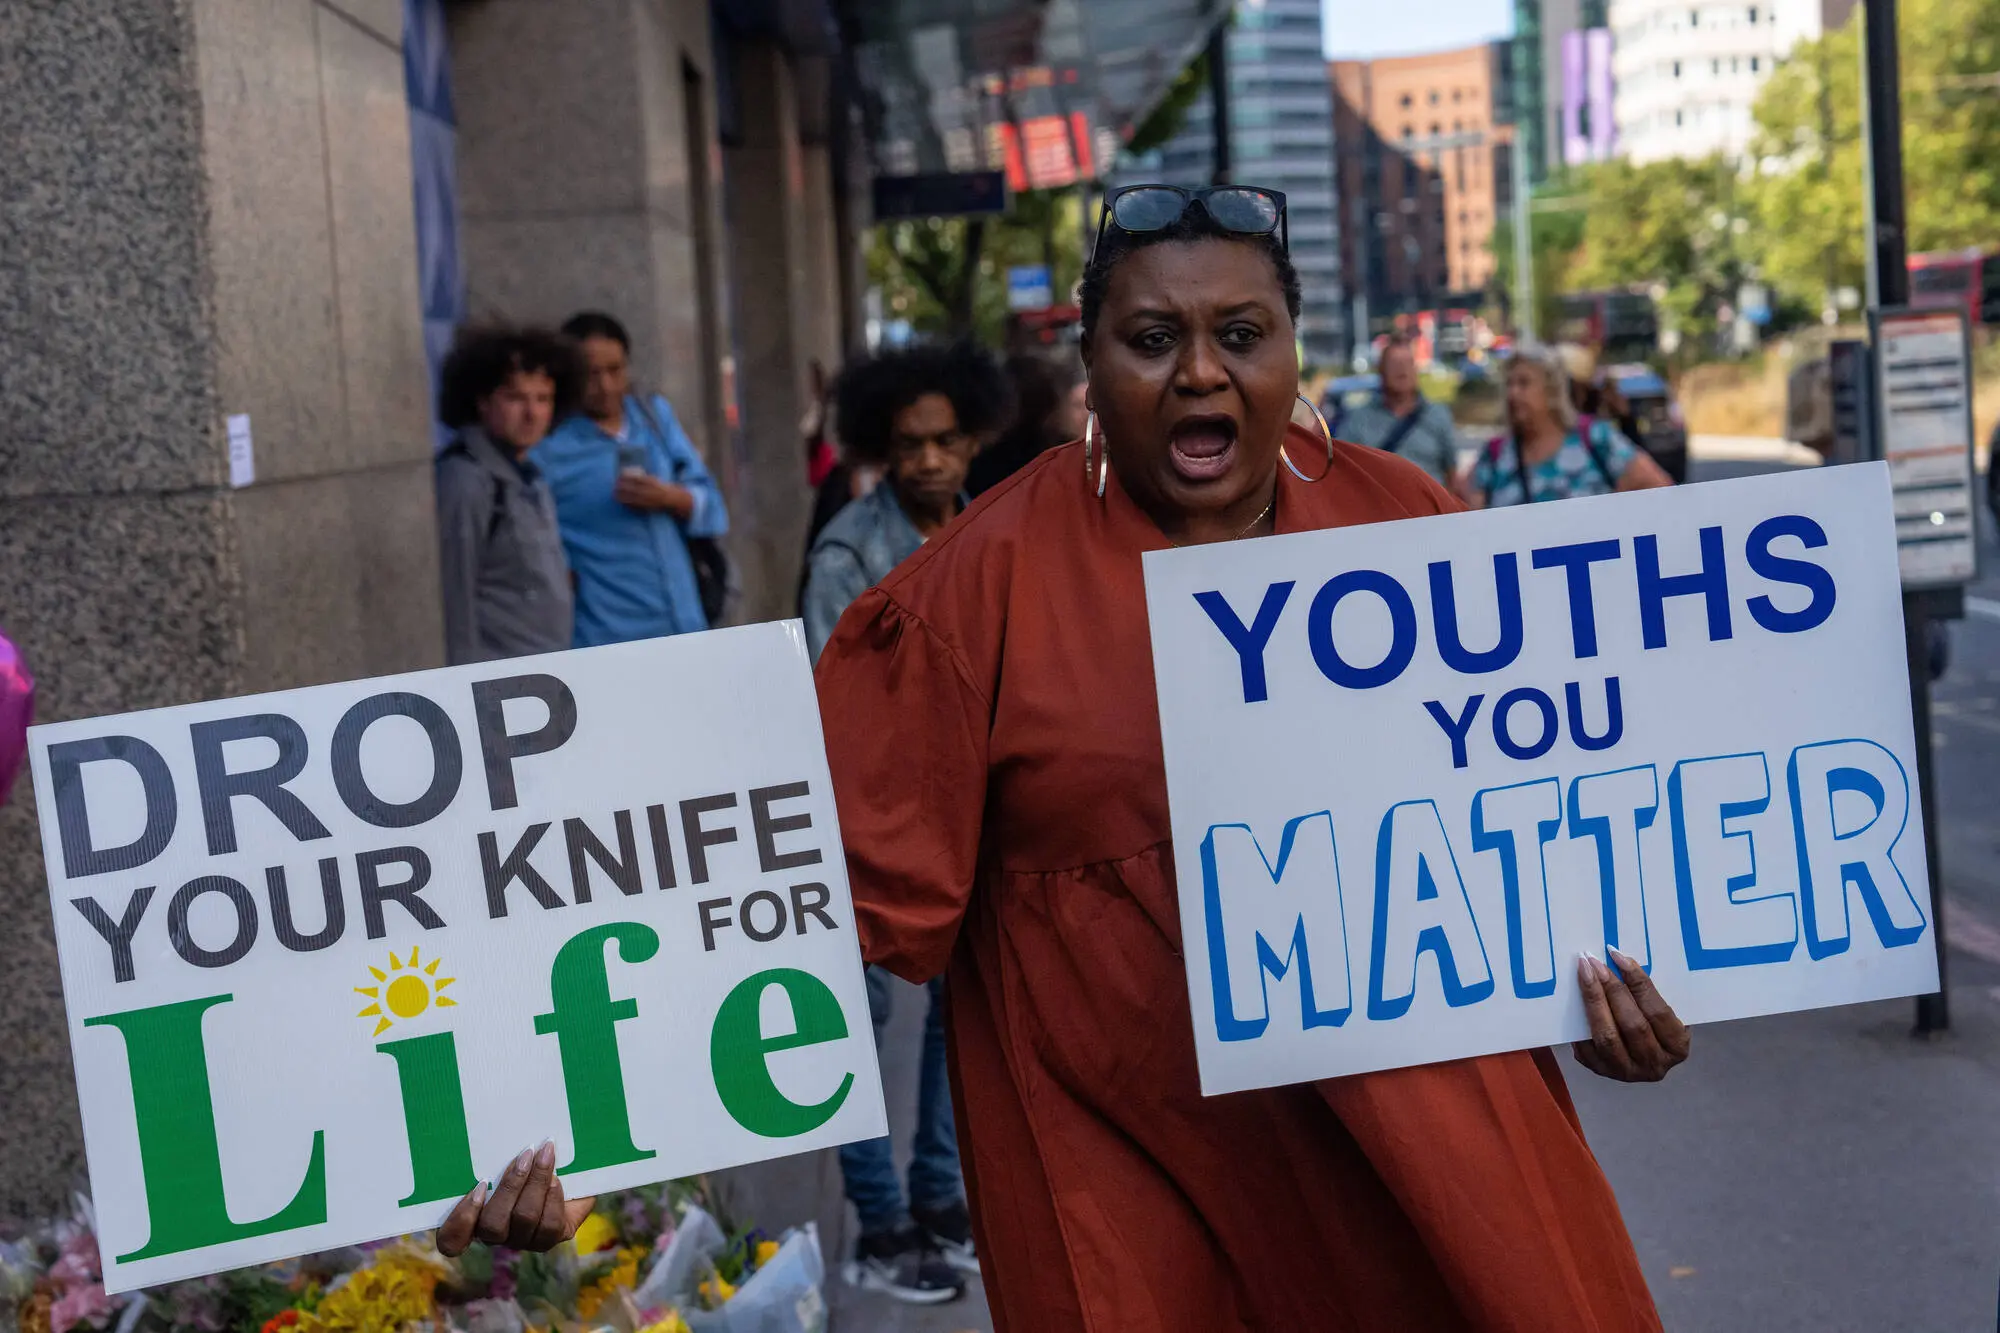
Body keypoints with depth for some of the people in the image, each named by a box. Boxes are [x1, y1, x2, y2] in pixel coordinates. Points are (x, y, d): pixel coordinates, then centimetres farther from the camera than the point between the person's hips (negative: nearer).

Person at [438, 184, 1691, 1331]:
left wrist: (1603, 960, -8)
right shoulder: (987, 585, -9)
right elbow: (848, 891, -12)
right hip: (1129, 1165, -3)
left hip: (1431, 1131, 3)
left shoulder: (1400, 518, 2)